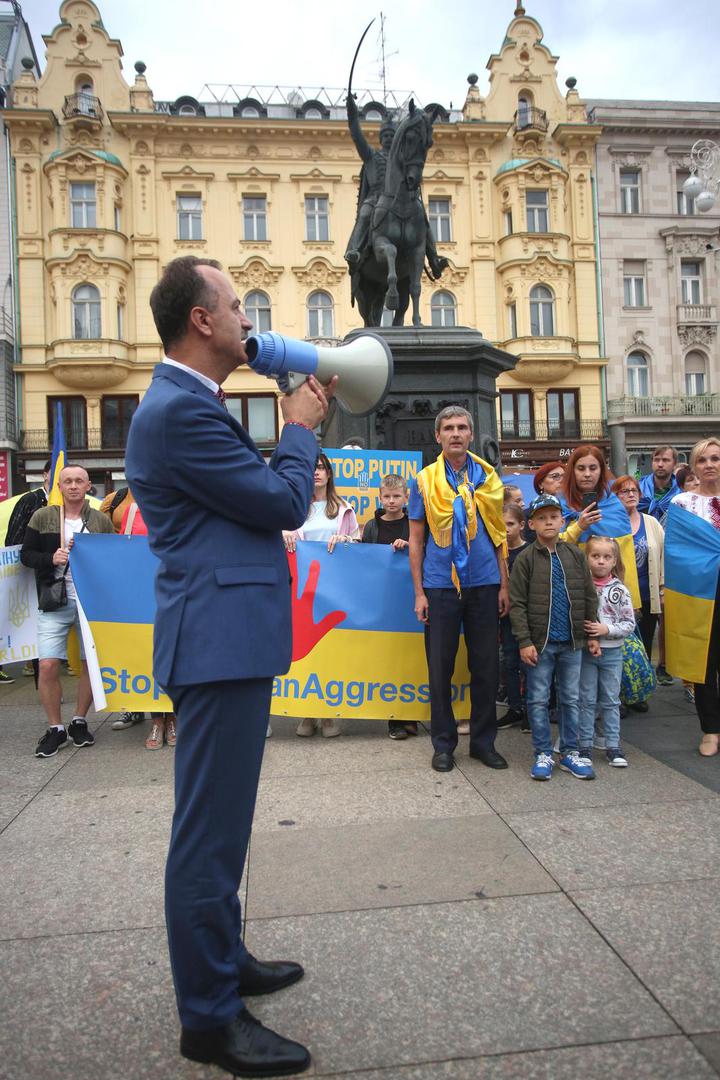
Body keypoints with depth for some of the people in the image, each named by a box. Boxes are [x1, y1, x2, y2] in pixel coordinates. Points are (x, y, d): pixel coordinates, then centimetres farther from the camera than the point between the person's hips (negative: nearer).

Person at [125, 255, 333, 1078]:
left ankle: (222, 958, 38)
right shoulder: (181, 409, -17)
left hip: (225, 639, 11)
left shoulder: (185, 404, 17)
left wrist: (295, 430, 11)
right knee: (209, 827, 0)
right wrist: (300, 428, 1)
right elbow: (285, 503, -15)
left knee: (219, 819, 21)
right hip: (220, 643, -11)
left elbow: (258, 495, 19)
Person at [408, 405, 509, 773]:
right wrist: (419, 592, -2)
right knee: (440, 666, 5)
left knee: (485, 665, 8)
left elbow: (499, 533, 10)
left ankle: (484, 740, 22)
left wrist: (503, 584, 4)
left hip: (484, 584, 2)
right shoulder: (425, 480, 2)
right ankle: (443, 743, 18)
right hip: (441, 586, -1)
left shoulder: (488, 477, 7)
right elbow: (416, 539, 3)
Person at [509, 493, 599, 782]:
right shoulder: (525, 558, -5)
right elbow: (517, 604, -7)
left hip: (572, 641, 3)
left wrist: (593, 634, 6)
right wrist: (524, 641, -11)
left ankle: (569, 753, 24)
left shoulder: (575, 555, 5)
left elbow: (590, 597, 9)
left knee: (571, 699, 11)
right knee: (538, 700, 5)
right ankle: (543, 754, 17)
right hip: (540, 642, -3)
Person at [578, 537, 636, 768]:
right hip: (585, 651, -1)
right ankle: (585, 746, 16)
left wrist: (607, 630, -16)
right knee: (587, 701, 7)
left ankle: (613, 746, 20)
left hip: (612, 652, 1)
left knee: (611, 701, 11)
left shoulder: (619, 591, -3)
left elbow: (630, 624, -3)